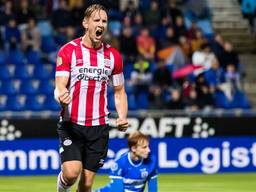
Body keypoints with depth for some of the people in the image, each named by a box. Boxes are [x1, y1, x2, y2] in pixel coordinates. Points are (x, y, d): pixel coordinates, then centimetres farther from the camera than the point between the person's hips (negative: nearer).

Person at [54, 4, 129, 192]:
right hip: (71, 124, -3)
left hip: (99, 127, 3)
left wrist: (122, 118, -3)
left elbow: (119, 91, 15)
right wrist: (61, 96, -34)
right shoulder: (68, 51, -4)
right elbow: (60, 87, -10)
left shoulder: (113, 55, 7)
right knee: (72, 172, -20)